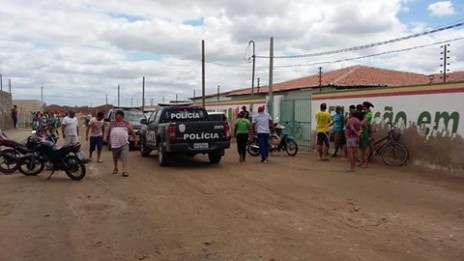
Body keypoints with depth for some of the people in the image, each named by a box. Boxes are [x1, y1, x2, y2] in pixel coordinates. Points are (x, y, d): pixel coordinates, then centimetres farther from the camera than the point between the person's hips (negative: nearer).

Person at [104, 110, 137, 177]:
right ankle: (115, 168, 34)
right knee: (115, 157, 15)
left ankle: (124, 171, -14)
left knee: (124, 157, -12)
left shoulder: (126, 123, 4)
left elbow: (132, 131, 8)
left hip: (124, 143, -3)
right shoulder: (112, 123, 11)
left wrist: (135, 139, 9)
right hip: (114, 144, 3)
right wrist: (105, 136, 10)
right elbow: (107, 130, 21)